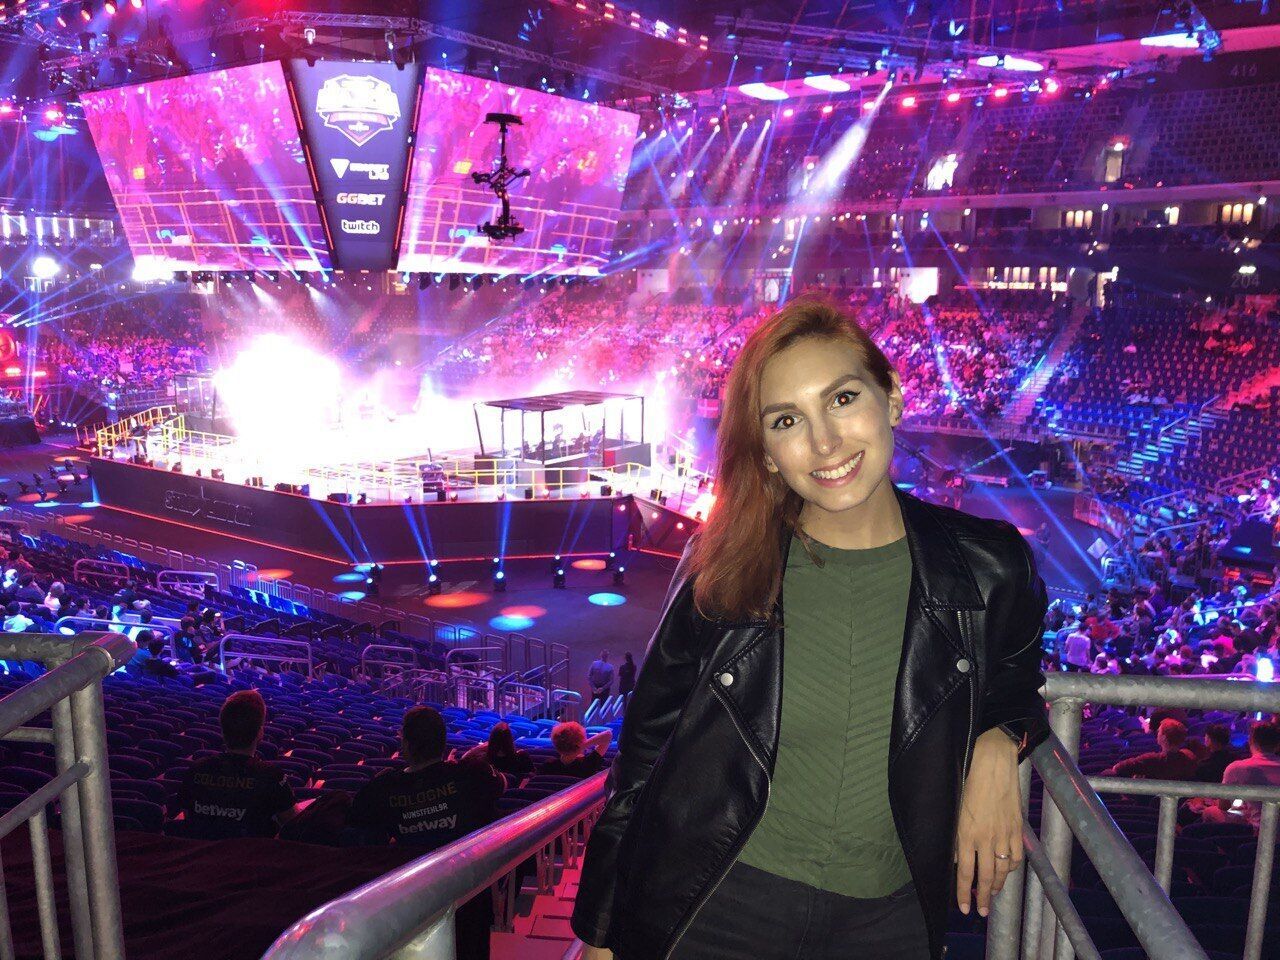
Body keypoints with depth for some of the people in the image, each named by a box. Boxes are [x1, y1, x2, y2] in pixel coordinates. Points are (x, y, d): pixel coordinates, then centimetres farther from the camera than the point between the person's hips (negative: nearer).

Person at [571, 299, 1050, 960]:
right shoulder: (722, 569, -12)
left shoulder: (988, 570, -10)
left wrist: (998, 745, -12)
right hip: (720, 907, -1)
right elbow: (646, 749, -3)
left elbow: (1014, 689, 12)